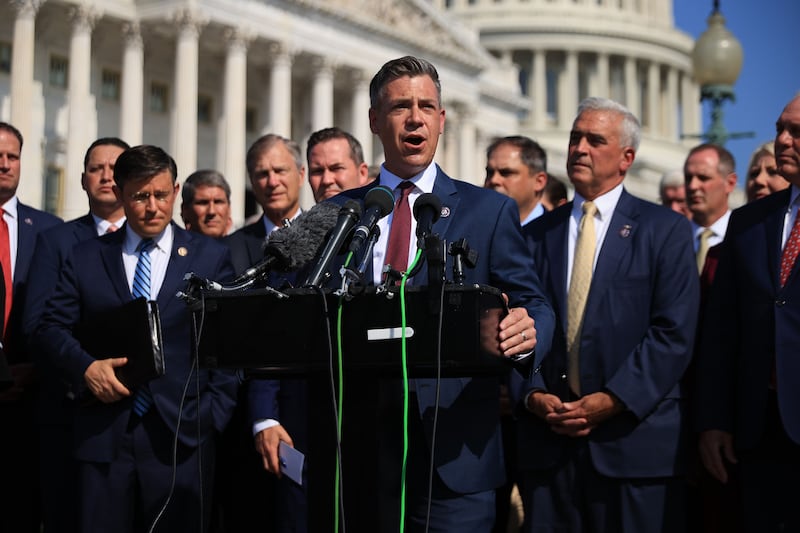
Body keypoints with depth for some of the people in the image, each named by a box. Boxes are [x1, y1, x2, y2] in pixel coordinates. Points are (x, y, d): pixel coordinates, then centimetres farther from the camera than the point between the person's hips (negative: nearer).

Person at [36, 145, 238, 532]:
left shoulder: (211, 257, 8)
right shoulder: (85, 257, 12)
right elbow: (51, 326, 9)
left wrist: (213, 413, -4)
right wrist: (86, 366, -10)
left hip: (180, 434, -1)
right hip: (103, 436, 1)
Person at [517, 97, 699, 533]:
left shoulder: (666, 230, 2)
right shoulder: (536, 235, 13)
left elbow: (673, 332, -6)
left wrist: (613, 400, -13)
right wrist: (533, 395, -7)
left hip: (635, 439, -3)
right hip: (548, 437, 3)